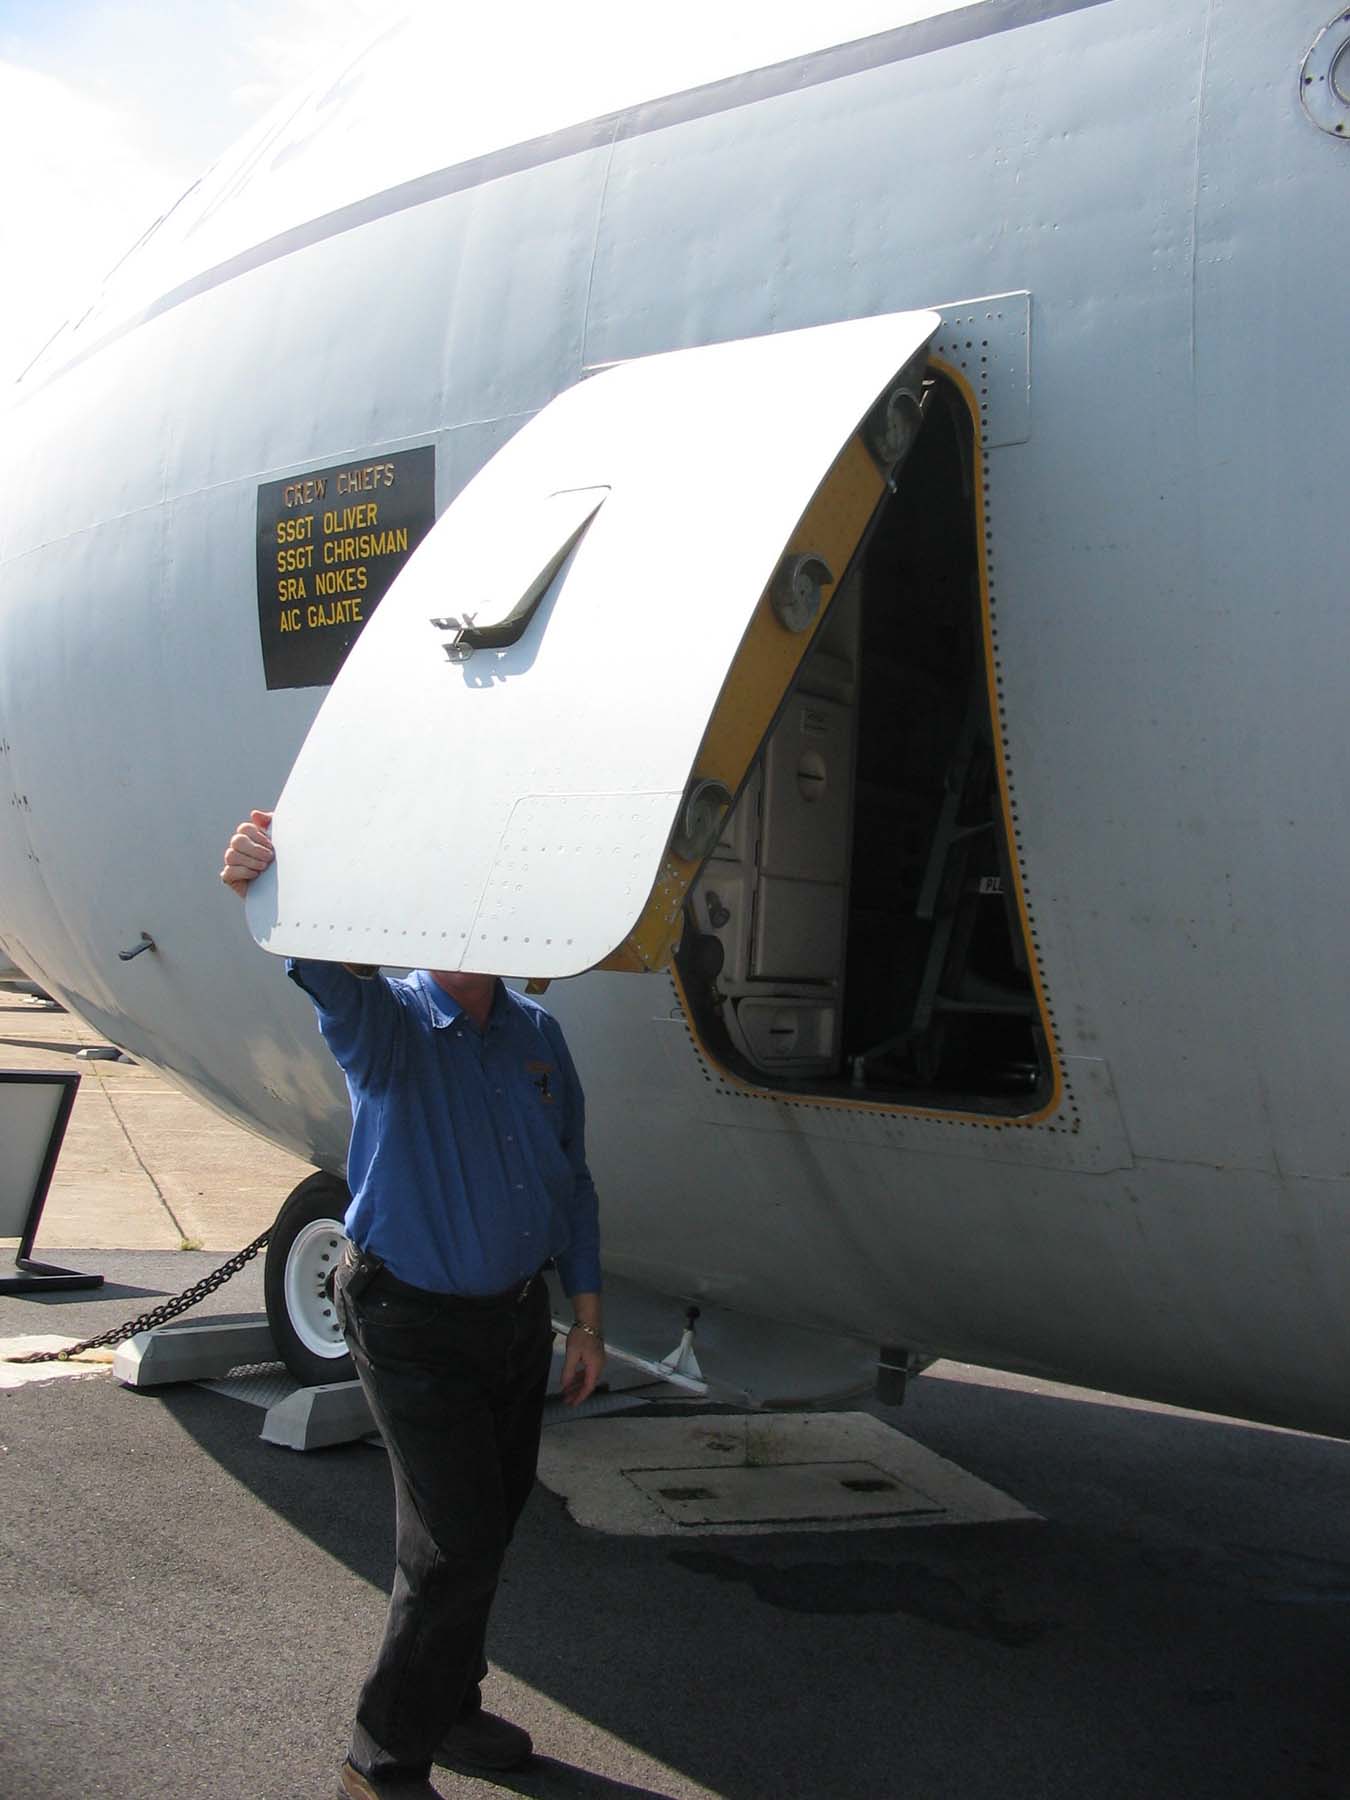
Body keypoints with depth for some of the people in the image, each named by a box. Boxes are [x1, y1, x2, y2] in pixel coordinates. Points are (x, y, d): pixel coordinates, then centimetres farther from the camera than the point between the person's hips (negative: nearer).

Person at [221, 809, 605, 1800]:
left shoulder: (537, 1032, 1)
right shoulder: (386, 1022, -14)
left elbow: (570, 1180, 8)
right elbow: (327, 964, -39)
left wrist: (586, 1319, 8)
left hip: (516, 1313, 6)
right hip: (414, 1324, -6)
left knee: (493, 1521, 18)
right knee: (456, 1542, -5)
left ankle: (448, 1706, 40)